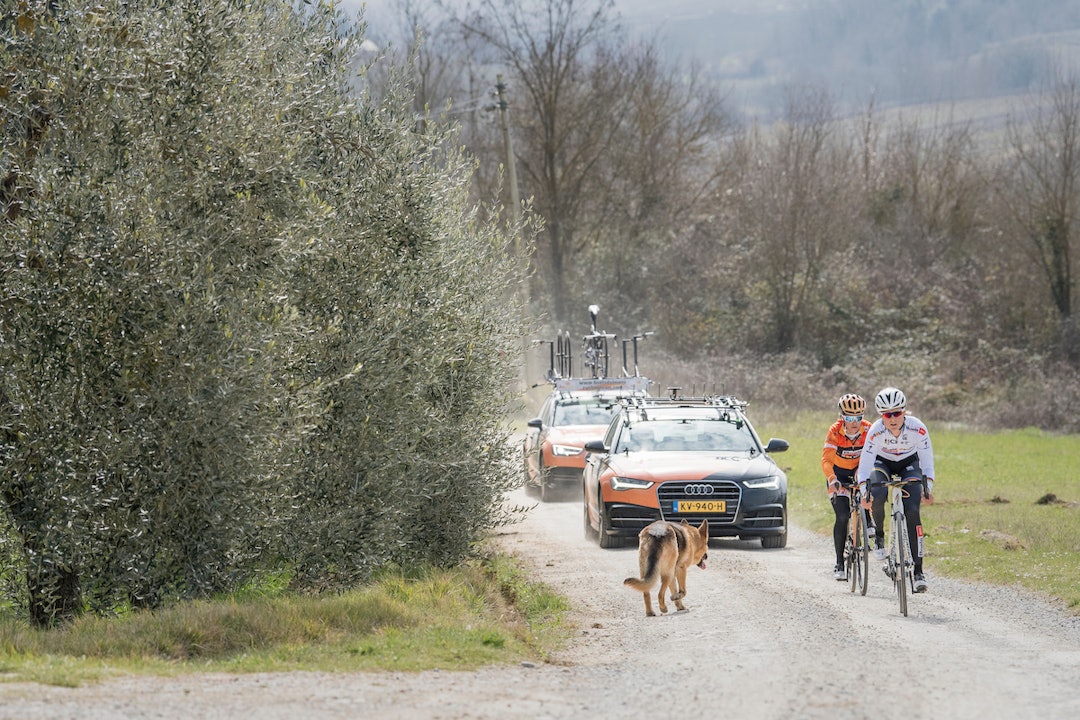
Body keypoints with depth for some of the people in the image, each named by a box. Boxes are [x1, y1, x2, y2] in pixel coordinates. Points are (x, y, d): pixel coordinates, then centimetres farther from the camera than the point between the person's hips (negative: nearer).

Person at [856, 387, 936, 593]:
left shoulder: (917, 428, -29)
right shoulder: (876, 431, -30)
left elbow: (927, 458, -21)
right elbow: (865, 462, -29)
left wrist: (928, 487, -31)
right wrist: (864, 492, -41)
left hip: (909, 463, 0)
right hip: (882, 463, 0)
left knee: (912, 511, -17)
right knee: (877, 497, -32)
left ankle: (918, 570, -14)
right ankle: (879, 536, 0)